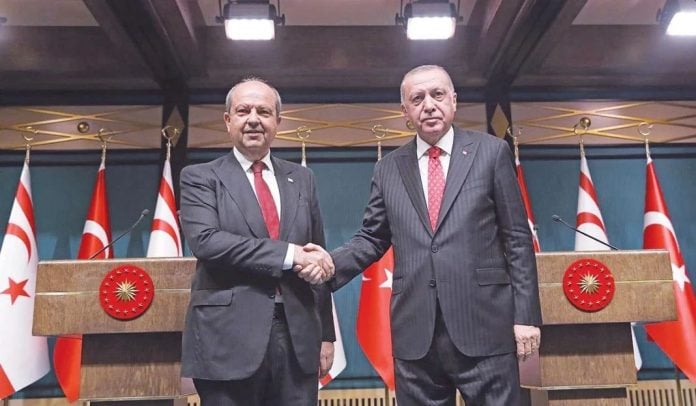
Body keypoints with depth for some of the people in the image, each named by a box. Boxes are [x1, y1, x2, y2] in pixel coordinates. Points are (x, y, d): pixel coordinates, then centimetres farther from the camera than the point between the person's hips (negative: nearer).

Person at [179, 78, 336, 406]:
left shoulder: (301, 179, 11)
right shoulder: (200, 178, 2)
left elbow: (316, 256, 11)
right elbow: (206, 241, -15)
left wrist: (326, 334, 10)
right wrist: (288, 253, -19)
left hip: (297, 336, 3)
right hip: (228, 340, -3)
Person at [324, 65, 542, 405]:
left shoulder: (491, 152, 3)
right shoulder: (388, 168, 9)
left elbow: (517, 238, 1)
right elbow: (372, 238, 10)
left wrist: (525, 314, -3)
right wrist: (330, 263, -8)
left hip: (484, 325, -2)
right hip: (414, 333, 2)